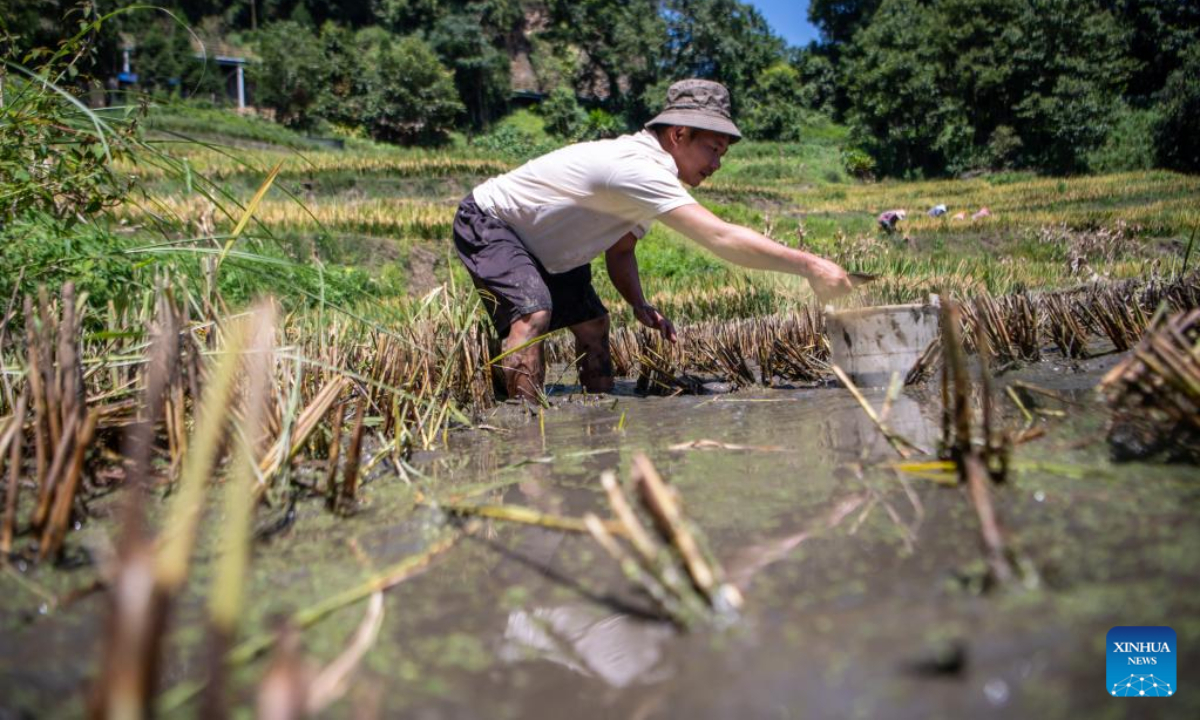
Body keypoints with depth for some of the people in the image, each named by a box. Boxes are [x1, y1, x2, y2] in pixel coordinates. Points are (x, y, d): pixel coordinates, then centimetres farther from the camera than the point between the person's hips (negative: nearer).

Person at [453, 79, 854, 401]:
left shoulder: (650, 175, 0)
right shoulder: (640, 169, -33)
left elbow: (620, 250, 5)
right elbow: (721, 238, -41)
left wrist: (639, 305, -12)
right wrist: (809, 265, -40)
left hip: (540, 246, 10)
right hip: (486, 224, -10)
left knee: (592, 322, 9)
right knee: (533, 313, -31)